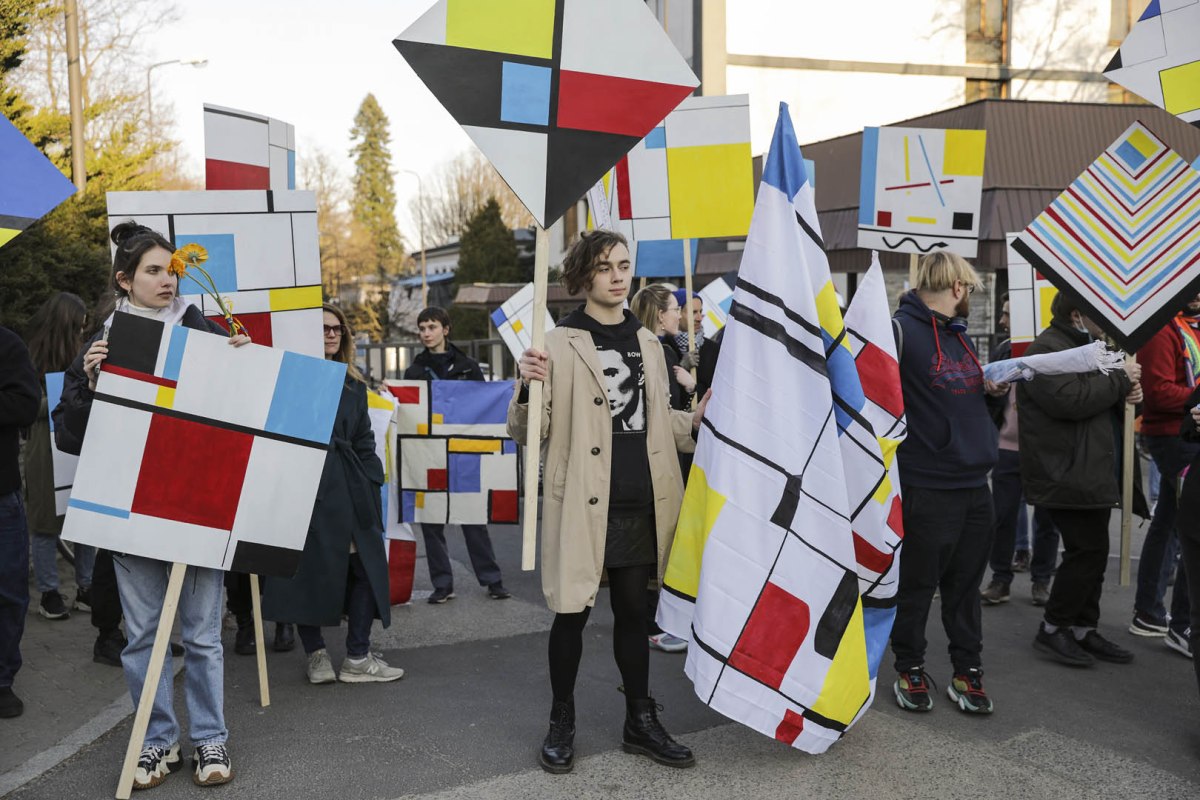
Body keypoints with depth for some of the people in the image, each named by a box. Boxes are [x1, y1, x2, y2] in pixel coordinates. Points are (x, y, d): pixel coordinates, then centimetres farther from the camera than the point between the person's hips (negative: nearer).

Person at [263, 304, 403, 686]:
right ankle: (316, 654, 13)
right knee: (310, 567, 1)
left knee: (367, 565, 1)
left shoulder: (353, 383, 18)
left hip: (350, 487, 6)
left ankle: (358, 657, 9)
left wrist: (371, 479, 8)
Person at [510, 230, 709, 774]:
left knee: (633, 611, 14)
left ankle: (641, 721, 28)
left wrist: (696, 422, 4)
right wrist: (528, 388, -27)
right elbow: (526, 433, -8)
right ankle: (561, 723, 24)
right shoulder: (560, 345, -6)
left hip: (639, 505, 5)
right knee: (571, 614, 5)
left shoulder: (647, 343, 12)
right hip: (582, 505, -5)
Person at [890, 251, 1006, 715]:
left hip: (973, 482, 8)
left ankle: (967, 672, 25)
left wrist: (992, 388, 12)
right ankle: (909, 670, 22)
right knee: (918, 584, 6)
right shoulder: (902, 328, -12)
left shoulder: (958, 333, 16)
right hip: (927, 485, -7)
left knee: (965, 584, 14)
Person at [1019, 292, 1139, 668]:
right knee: (1088, 551, -9)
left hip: (1092, 473, 10)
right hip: (1067, 476, -10)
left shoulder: (1083, 346, 20)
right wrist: (1120, 380, -15)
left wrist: (1124, 393, 6)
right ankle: (1052, 629, 4)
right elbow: (1069, 399, -27)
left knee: (1092, 553, 12)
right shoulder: (1047, 350, -14)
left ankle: (1083, 629, 21)